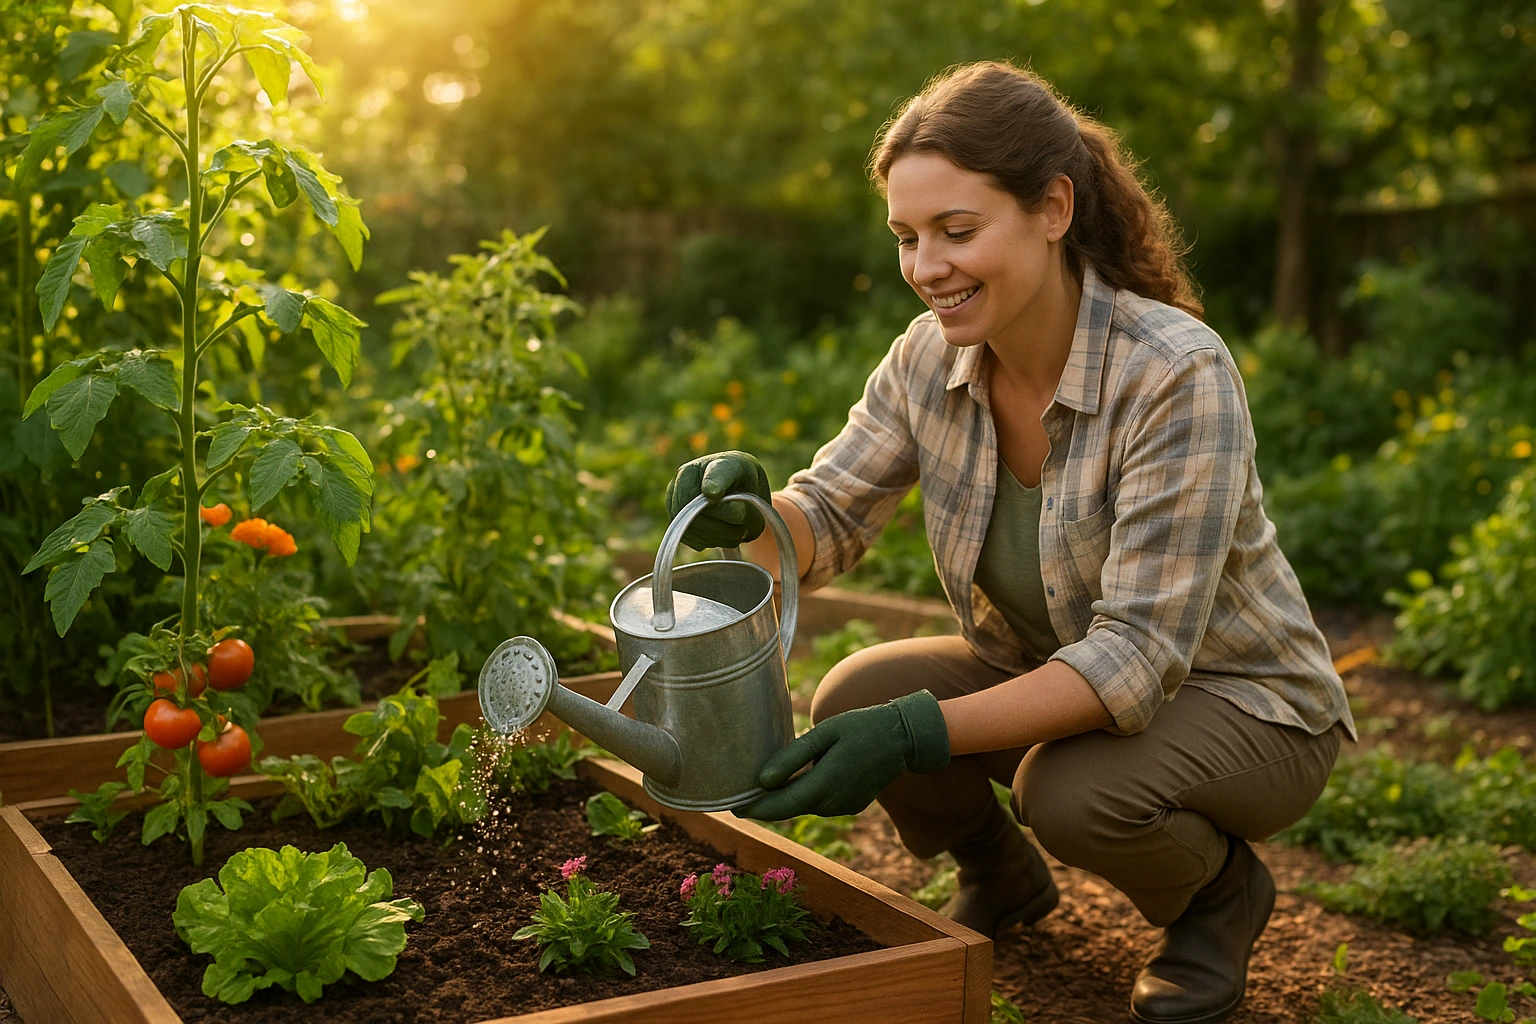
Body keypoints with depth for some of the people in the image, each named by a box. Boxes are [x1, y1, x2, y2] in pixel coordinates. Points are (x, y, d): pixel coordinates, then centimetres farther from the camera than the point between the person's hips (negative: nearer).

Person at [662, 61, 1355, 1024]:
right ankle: (1002, 880, 13)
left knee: (1076, 791, -34)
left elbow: (1137, 656, -33)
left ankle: (1221, 893, 3)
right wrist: (748, 513, -29)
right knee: (855, 697, -18)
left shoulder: (1177, 374, -30)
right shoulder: (930, 357, -11)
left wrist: (915, 736, -42)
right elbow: (828, 518, -4)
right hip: (1045, 674, 5)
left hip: (1237, 704, -5)